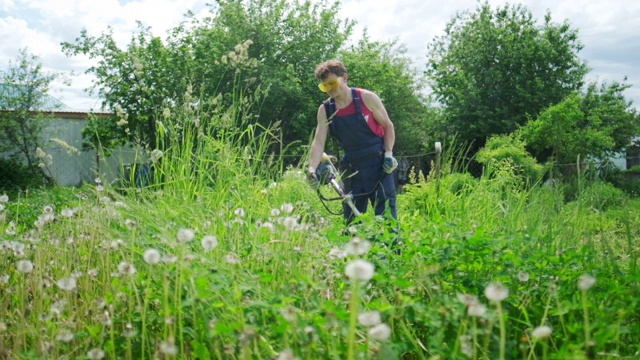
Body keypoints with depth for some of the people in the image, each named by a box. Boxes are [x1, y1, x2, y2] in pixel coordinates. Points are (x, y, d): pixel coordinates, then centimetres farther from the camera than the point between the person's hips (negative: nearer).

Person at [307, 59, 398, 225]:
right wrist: (312, 169, -22)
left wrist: (389, 154, -12)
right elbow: (318, 141, -7)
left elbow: (388, 126, 1)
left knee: (386, 215, -7)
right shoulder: (325, 110, 0)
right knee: (351, 220, 7)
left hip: (378, 165, -3)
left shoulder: (366, 98, -8)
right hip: (352, 169, 4)